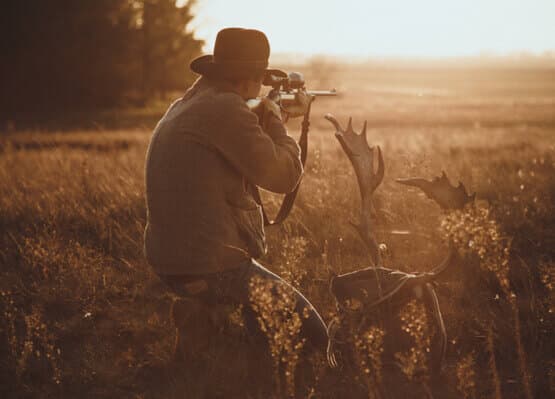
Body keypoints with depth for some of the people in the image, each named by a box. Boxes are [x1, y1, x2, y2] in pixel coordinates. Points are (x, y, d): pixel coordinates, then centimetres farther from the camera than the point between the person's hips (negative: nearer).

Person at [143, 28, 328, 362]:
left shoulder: (185, 106, 14)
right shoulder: (225, 109, -18)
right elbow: (284, 175, -14)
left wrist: (277, 117, 29)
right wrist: (275, 120, 1)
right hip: (212, 269, -11)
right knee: (311, 333, -3)